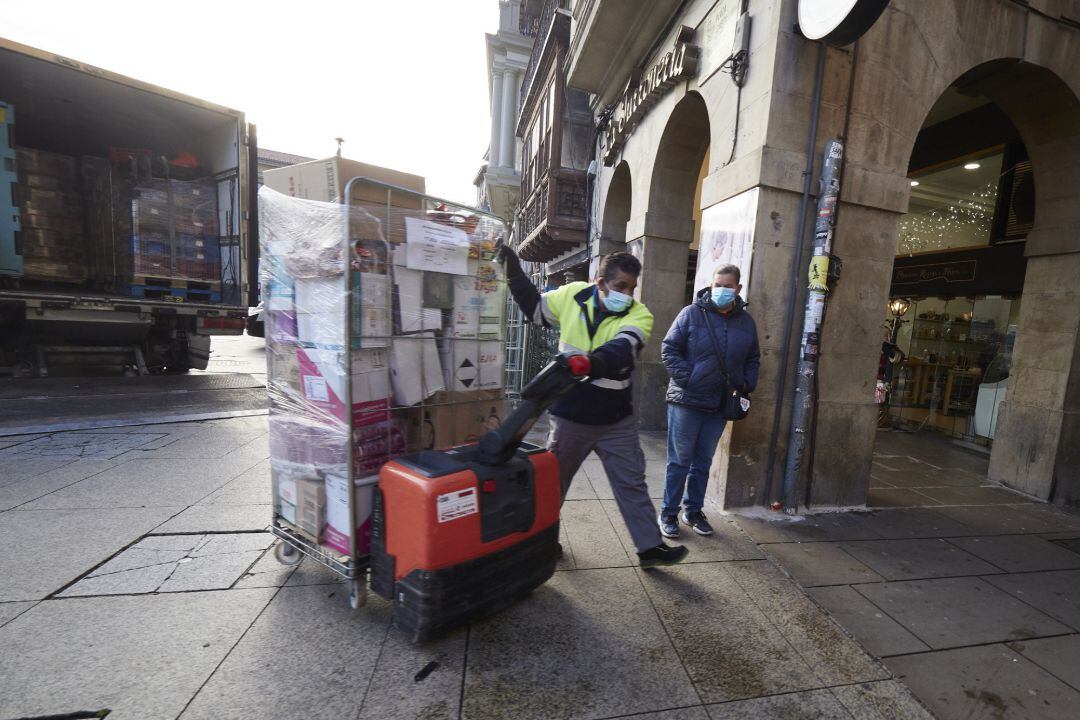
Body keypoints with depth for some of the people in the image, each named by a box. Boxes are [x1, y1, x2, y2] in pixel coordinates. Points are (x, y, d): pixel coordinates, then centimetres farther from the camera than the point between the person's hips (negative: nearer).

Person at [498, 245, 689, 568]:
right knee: (553, 479, 17)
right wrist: (515, 274, 1)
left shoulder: (639, 315, -12)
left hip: (617, 420, 0)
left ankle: (650, 546, 30)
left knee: (632, 482, 12)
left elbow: (623, 347, -32)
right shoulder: (573, 295, -8)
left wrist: (599, 360, -54)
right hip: (570, 417, 0)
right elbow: (536, 308, 10)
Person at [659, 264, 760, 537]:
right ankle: (668, 513, 19)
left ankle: (693, 511, 32)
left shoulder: (746, 322, 9)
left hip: (720, 405, 5)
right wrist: (686, 378, -15)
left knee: (703, 462, 16)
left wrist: (747, 384, 4)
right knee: (679, 461, 4)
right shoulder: (692, 313, -6)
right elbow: (669, 349, -7)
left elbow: (753, 359, 19)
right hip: (686, 401, -4)